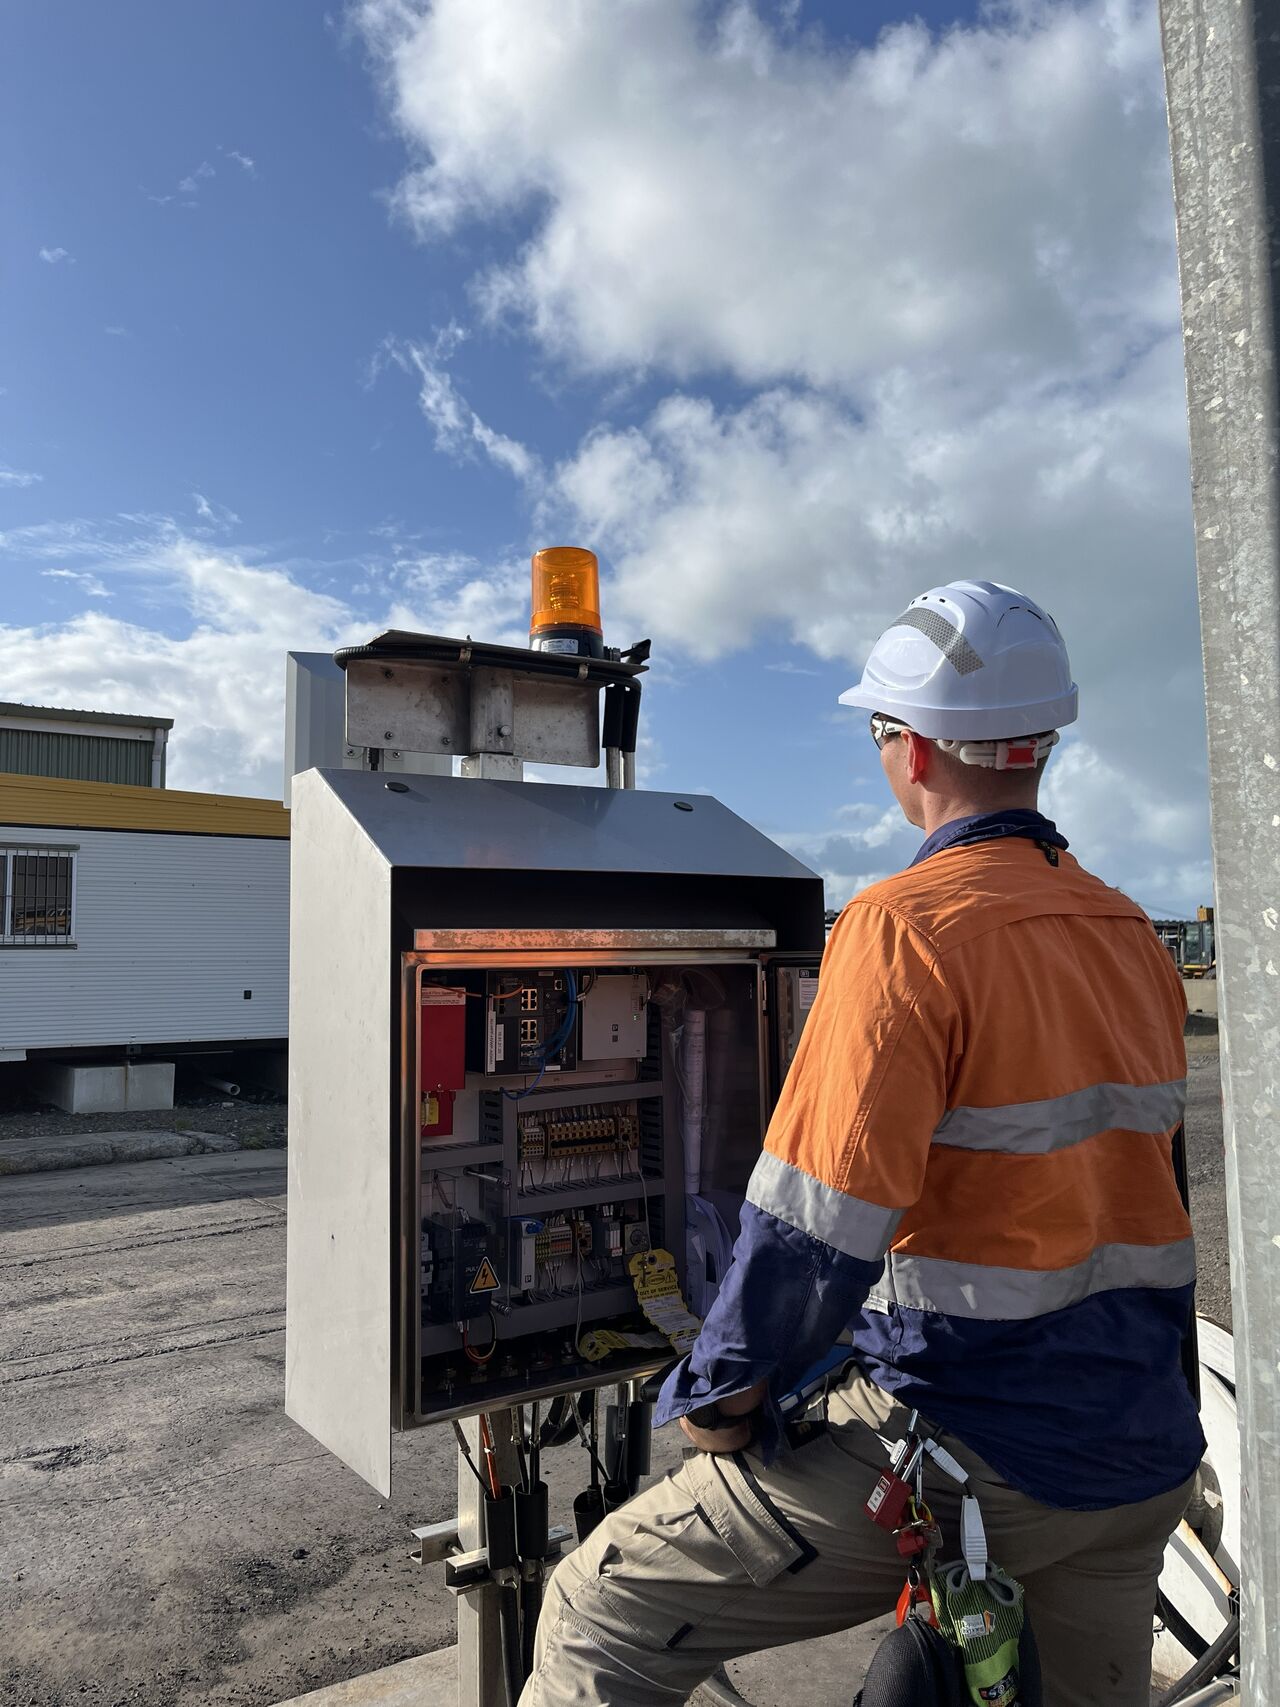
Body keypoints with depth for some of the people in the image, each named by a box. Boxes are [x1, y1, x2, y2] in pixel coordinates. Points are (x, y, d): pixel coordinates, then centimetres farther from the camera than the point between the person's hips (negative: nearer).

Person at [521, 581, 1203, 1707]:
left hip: (963, 1447, -8)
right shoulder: (1133, 936, 7)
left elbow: (819, 1223, -24)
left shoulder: (911, 925, -20)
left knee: (603, 1616, 3)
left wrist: (718, 1398, -9)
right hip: (1143, 1457, 8)